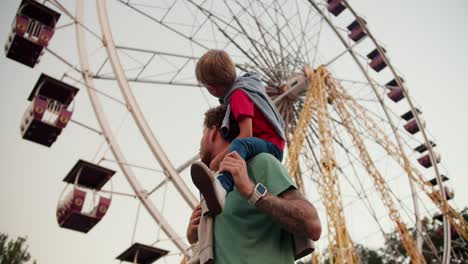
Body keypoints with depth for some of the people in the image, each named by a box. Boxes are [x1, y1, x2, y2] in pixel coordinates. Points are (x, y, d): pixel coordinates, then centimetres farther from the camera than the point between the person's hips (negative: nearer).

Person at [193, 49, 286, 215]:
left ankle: (220, 188, -68)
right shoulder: (243, 83, 12)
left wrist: (216, 162, -26)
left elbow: (246, 135, -26)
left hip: (271, 146, -11)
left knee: (240, 144, -41)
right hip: (265, 144, 11)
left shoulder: (238, 94, -15)